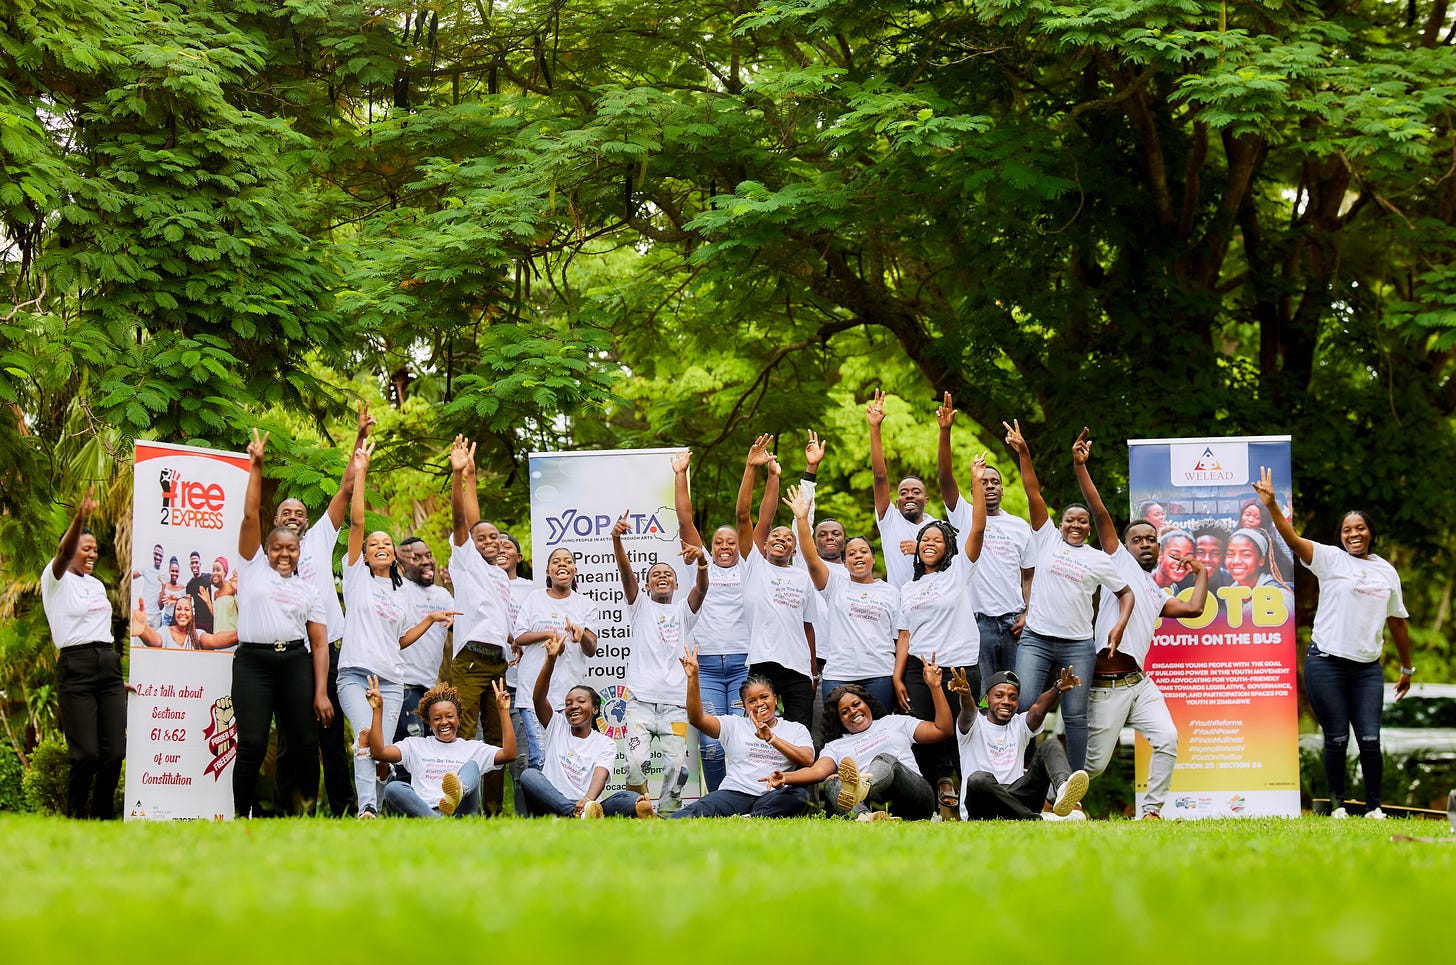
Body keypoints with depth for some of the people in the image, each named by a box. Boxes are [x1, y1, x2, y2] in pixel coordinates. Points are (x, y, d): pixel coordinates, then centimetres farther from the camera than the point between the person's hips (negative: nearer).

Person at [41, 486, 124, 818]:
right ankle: (75, 819, 1)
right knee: (85, 755, -12)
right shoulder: (56, 580, 0)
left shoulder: (97, 585, 21)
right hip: (75, 667, -6)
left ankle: (104, 817, 9)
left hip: (109, 664, 6)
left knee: (114, 753, -1)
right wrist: (80, 517, -40)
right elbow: (63, 554, -22)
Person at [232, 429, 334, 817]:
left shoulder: (307, 589, 15)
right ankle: (242, 815, -1)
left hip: (295, 662, 2)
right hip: (253, 660, -2)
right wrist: (255, 468, -2)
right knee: (252, 744, -9)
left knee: (305, 742, -1)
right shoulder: (253, 567, 13)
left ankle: (304, 809, 13)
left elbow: (320, 643, 8)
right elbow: (250, 516, 3)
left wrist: (321, 691, -3)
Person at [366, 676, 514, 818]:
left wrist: (503, 710, 8)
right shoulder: (416, 745, 25)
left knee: (472, 766, -21)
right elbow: (378, 752, 11)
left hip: (459, 814, 0)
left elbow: (509, 754, 8)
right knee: (393, 788, -27)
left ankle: (456, 794, -60)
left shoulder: (473, 748, 24)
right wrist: (378, 709, 8)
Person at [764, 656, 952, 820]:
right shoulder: (836, 747, 28)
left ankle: (861, 786, -69)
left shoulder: (894, 723, 30)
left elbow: (942, 730, 22)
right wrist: (786, 777, -13)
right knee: (832, 782, -26)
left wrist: (934, 687, 14)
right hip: (871, 804, 1)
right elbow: (818, 770, 7)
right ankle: (864, 816, -60)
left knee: (885, 760, -31)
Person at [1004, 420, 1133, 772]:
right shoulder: (1047, 539, 8)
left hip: (1078, 645, 1)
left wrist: (1120, 625, -1)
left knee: (1075, 715, 2)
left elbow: (1126, 592, 17)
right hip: (1036, 639, -1)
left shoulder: (1098, 559, 10)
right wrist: (1023, 454, -9)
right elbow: (1033, 494, 0)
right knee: (1022, 706, -11)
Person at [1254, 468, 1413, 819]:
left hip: (1367, 668, 3)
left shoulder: (1387, 571, 13)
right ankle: (1337, 805, 13)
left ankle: (1374, 807, 10)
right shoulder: (1331, 559, 1)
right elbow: (1293, 539, -14)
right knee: (1336, 739, 0)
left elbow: (1397, 621, 21)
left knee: (1370, 740, -3)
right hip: (1326, 664, -3)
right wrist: (1272, 505, -30)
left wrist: (1407, 668, 25)